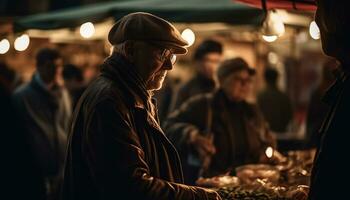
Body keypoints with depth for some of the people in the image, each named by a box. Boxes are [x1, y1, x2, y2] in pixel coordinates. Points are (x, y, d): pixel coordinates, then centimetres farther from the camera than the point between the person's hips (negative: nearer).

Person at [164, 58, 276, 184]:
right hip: (208, 182, -5)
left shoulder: (252, 112, 18)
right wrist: (192, 136, -22)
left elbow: (267, 143, 29)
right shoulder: (202, 105, 0)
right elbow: (170, 126, -4)